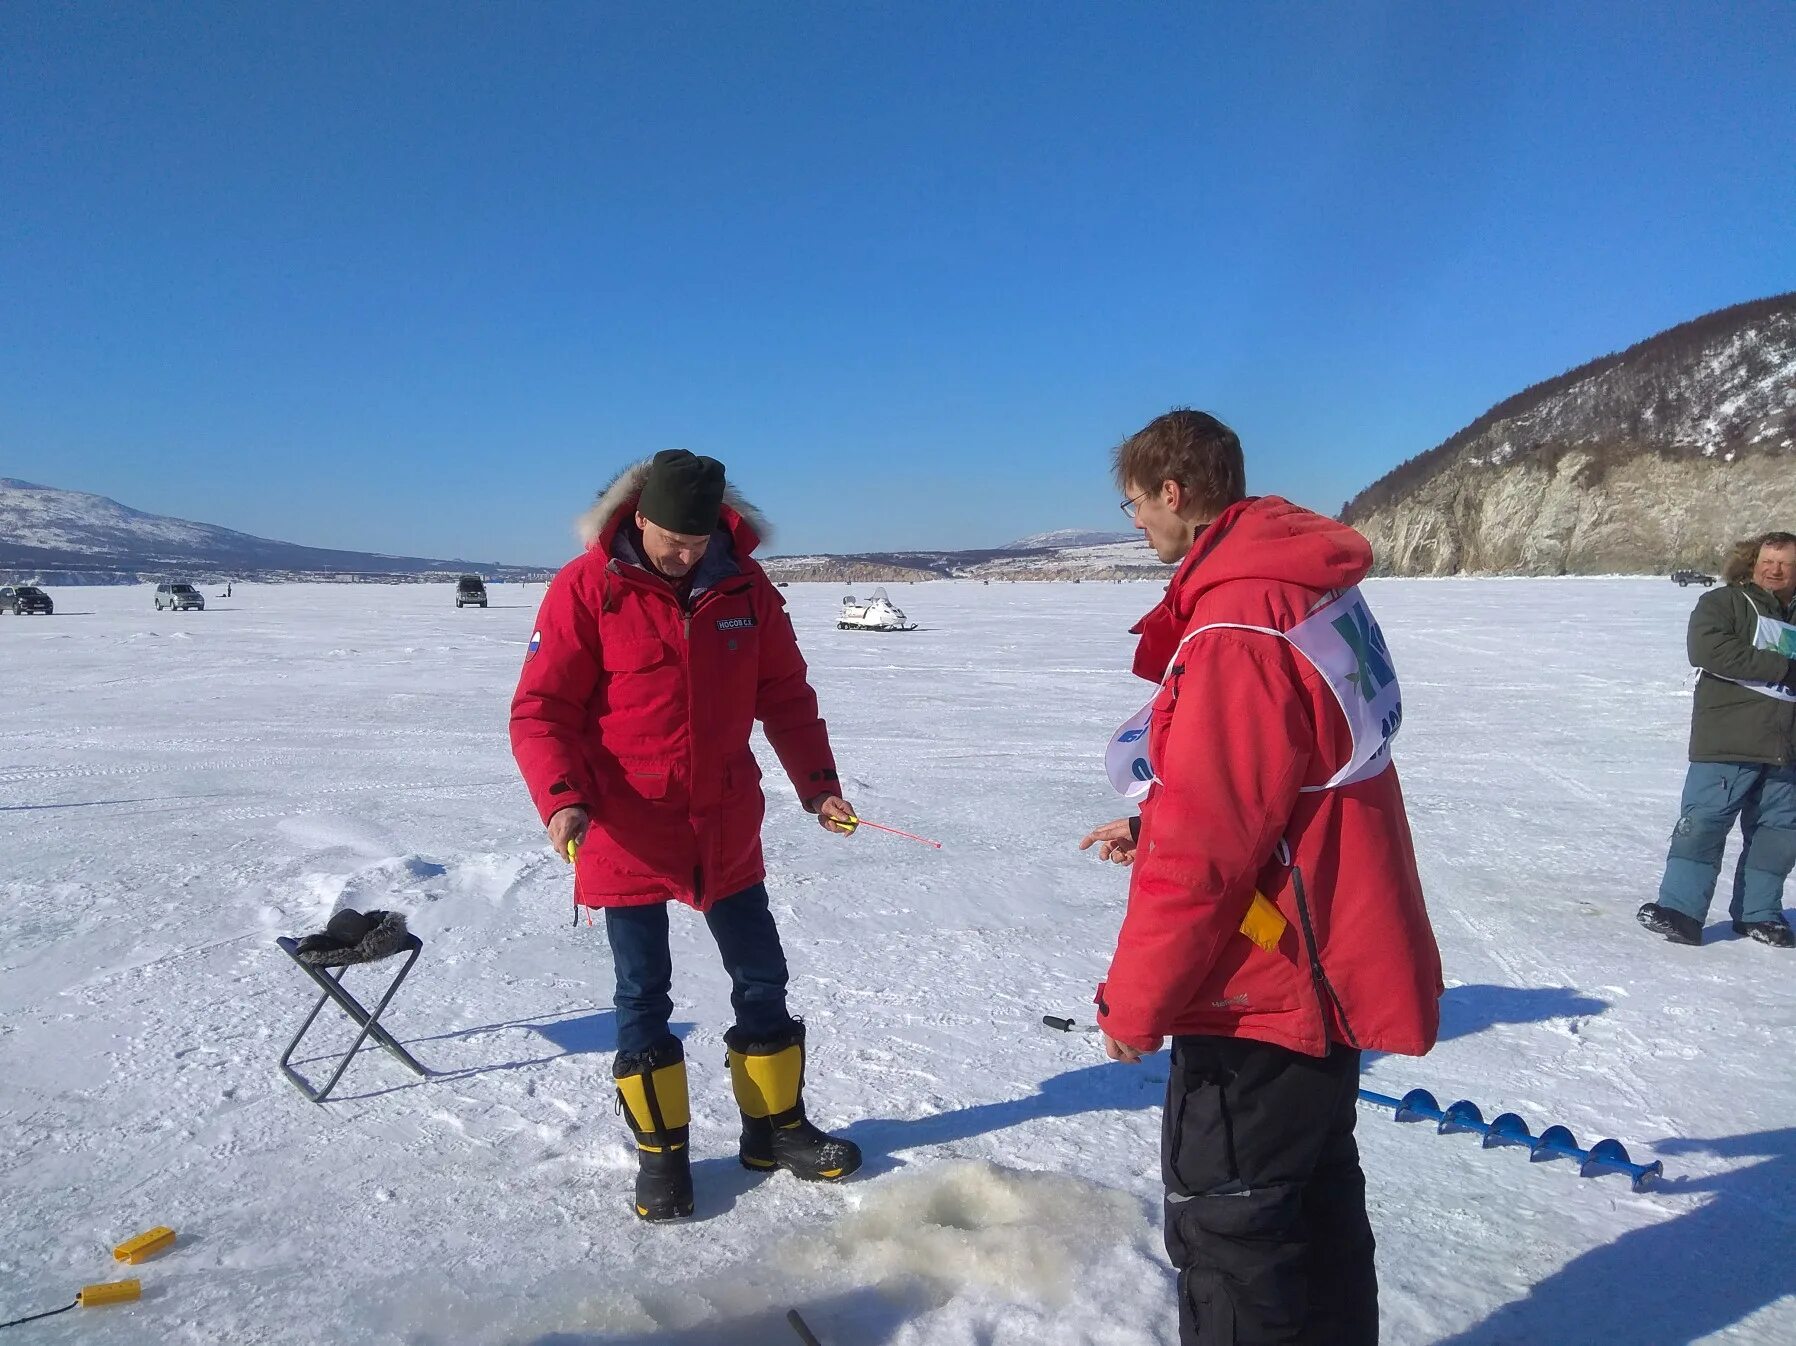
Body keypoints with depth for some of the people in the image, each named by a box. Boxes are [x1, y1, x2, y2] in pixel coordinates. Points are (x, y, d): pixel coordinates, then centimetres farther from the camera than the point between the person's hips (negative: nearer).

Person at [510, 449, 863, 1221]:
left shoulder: (744, 586, -1)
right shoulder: (586, 589, -11)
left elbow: (785, 694, 6)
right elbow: (540, 710, -12)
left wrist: (816, 782, -4)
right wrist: (561, 799, -27)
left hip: (727, 830, 4)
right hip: (627, 836, -3)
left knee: (761, 979, 13)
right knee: (644, 994, 7)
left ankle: (775, 1128, 32)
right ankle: (660, 1151, 26)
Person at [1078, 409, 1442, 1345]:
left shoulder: (1236, 629, -25)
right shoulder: (1308, 593, 7)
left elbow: (1204, 853, -24)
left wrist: (1132, 1005, -14)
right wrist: (1155, 829, 16)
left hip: (1264, 994, -10)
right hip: (1323, 970, 10)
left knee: (1227, 1219, 5)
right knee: (1310, 1195, 23)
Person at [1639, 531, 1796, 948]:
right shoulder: (1723, 603, 1)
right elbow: (1708, 649, -18)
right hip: (1728, 743, -6)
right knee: (1703, 823, -8)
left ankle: (1759, 913, 22)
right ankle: (1680, 910, -6)